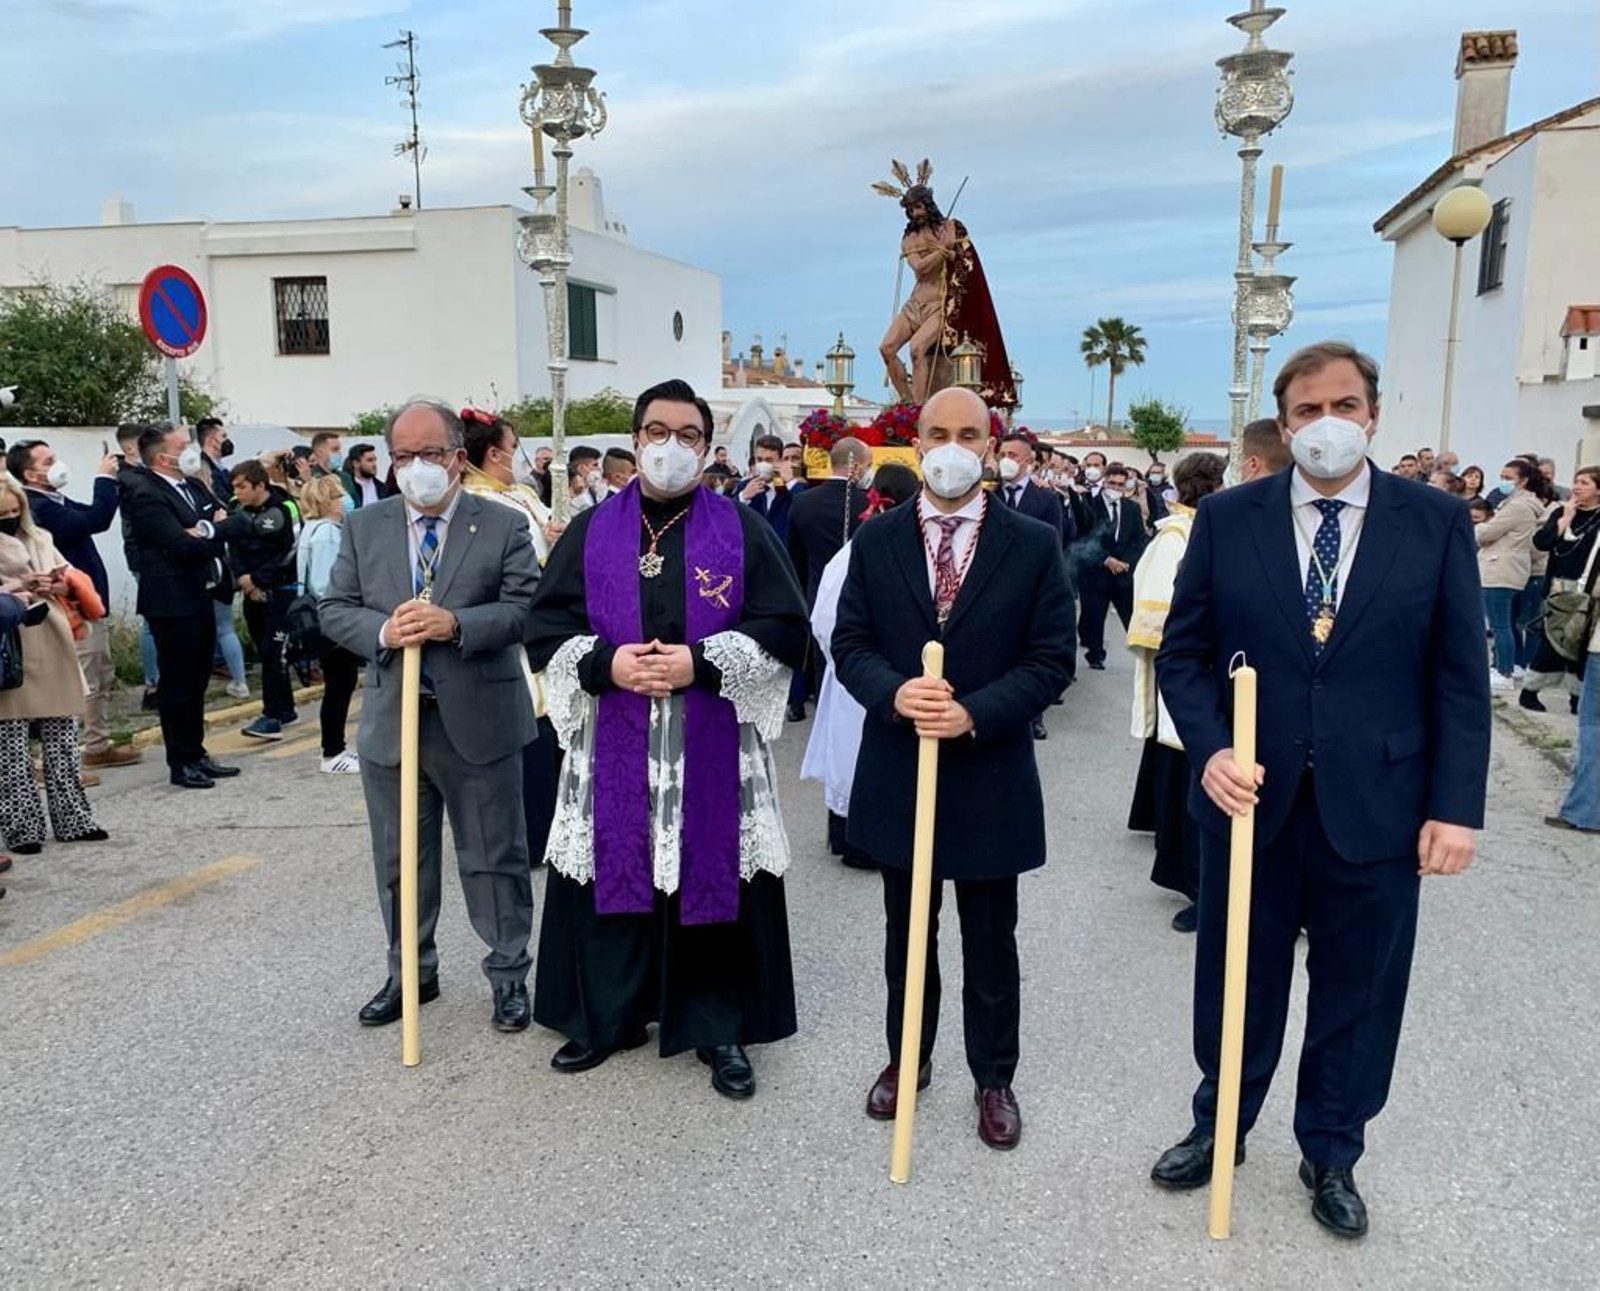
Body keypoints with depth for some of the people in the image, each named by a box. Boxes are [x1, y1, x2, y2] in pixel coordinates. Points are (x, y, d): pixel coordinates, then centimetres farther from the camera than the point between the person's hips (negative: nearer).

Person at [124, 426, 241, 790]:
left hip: (200, 598, 8)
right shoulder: (146, 497, -13)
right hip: (173, 604, -8)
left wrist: (207, 530, -15)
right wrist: (218, 538, -8)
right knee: (177, 685, 1)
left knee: (197, 682, 15)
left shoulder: (193, 487, 13)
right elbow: (182, 546, -23)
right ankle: (181, 764, 10)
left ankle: (197, 755, 24)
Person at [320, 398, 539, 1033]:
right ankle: (409, 973, 33)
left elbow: (525, 609, -10)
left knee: (494, 858, 8)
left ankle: (509, 974, 24)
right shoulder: (362, 527, 6)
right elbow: (334, 610, 6)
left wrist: (456, 624, -24)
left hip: (479, 724, -3)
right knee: (399, 862, 15)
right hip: (391, 723, 3)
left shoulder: (504, 527, -3)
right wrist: (382, 632, -14)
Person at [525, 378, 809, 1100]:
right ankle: (607, 1015, 27)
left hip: (714, 750, -1)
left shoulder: (743, 532, 2)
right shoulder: (591, 532, 7)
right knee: (613, 874, 8)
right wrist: (607, 663, -13)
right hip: (614, 748, 2)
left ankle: (720, 1028, 19)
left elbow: (785, 630, -3)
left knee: (714, 878, 4)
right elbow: (546, 629, 5)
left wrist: (701, 662, -15)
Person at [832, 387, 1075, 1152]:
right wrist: (893, 692, -21)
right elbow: (849, 643, 0)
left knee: (990, 945, 13)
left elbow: (1051, 660, -7)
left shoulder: (1034, 545, -4)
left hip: (990, 777, -2)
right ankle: (906, 1057, 38)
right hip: (898, 772, 2)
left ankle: (993, 1079, 32)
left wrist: (973, 713, -21)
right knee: (906, 935, 18)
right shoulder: (875, 540, 1)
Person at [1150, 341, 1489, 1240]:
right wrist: (1210, 749, -15)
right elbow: (1183, 650, 0)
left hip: (1375, 807, 0)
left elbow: (1459, 679, -1)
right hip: (1251, 797, 1)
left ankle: (1332, 1156, 36)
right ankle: (1219, 1128, 38)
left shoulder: (1436, 522, -2)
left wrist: (1455, 806, -6)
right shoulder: (1228, 518, -1)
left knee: (1357, 992, 14)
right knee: (1237, 981, 16)